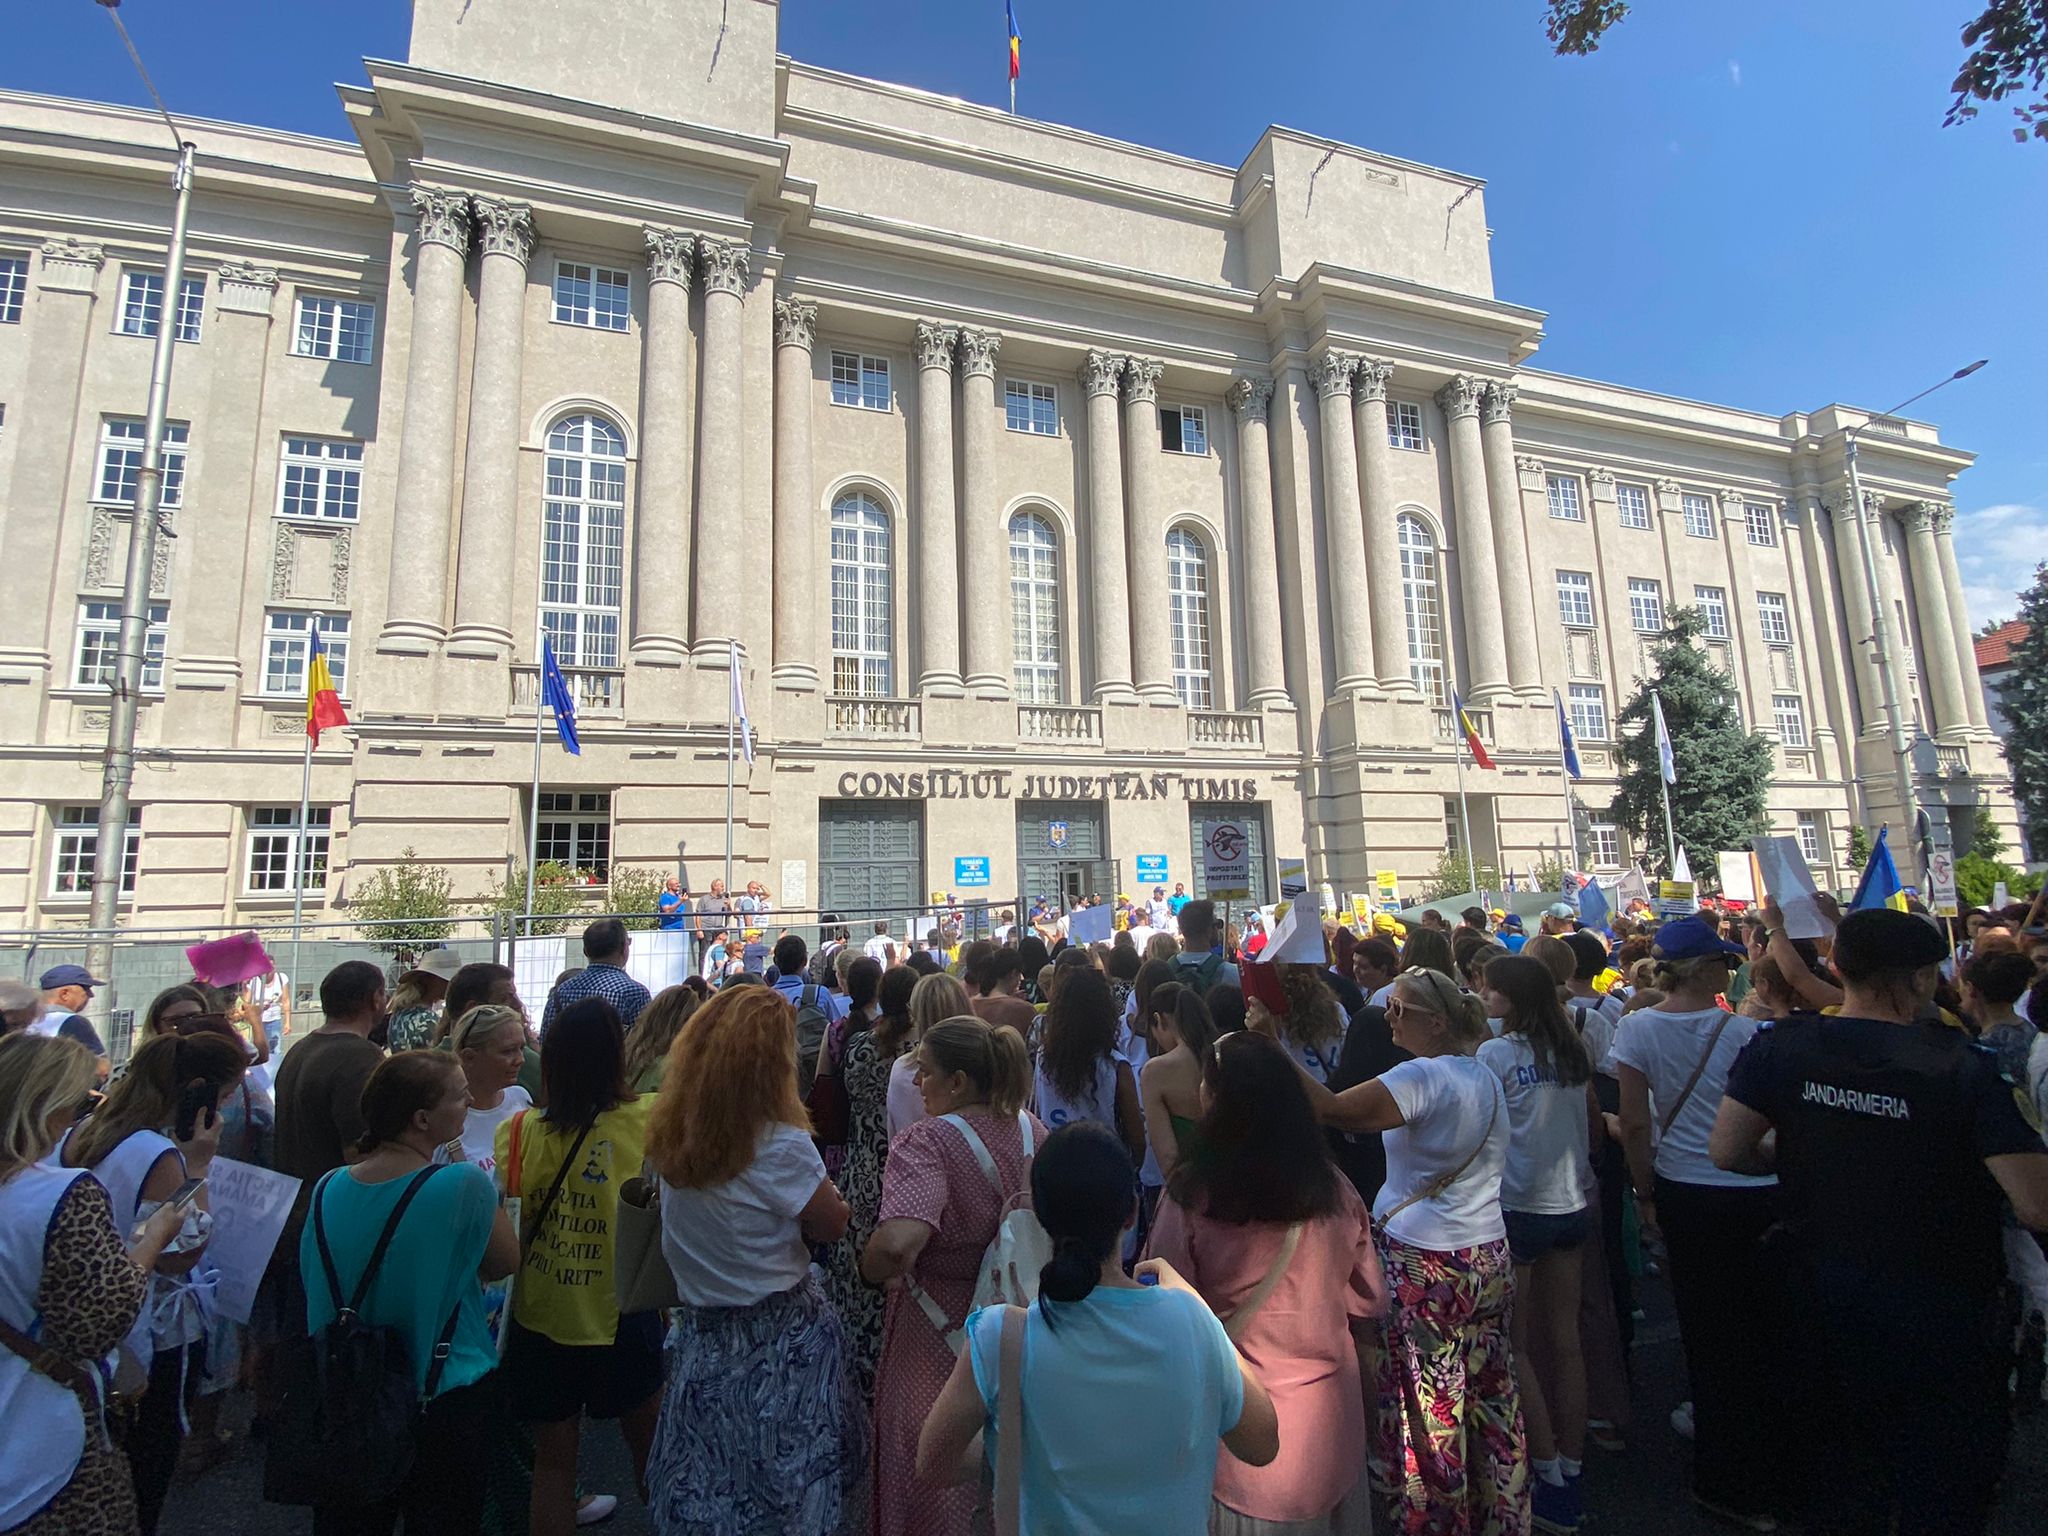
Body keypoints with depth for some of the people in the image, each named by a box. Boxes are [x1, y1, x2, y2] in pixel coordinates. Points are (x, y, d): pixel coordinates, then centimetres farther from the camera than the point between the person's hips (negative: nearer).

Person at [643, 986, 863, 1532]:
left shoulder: (668, 1135, -6)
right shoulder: (779, 1145, -26)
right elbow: (831, 1224, -15)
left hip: (700, 1328, 6)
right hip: (783, 1336, -5)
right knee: (799, 1487, 16)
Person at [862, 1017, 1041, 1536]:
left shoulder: (925, 1141, -28)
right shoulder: (1034, 1132, -8)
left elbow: (897, 1242, -42)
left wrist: (871, 1271, -21)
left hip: (937, 1335, -5)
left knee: (927, 1482, 21)